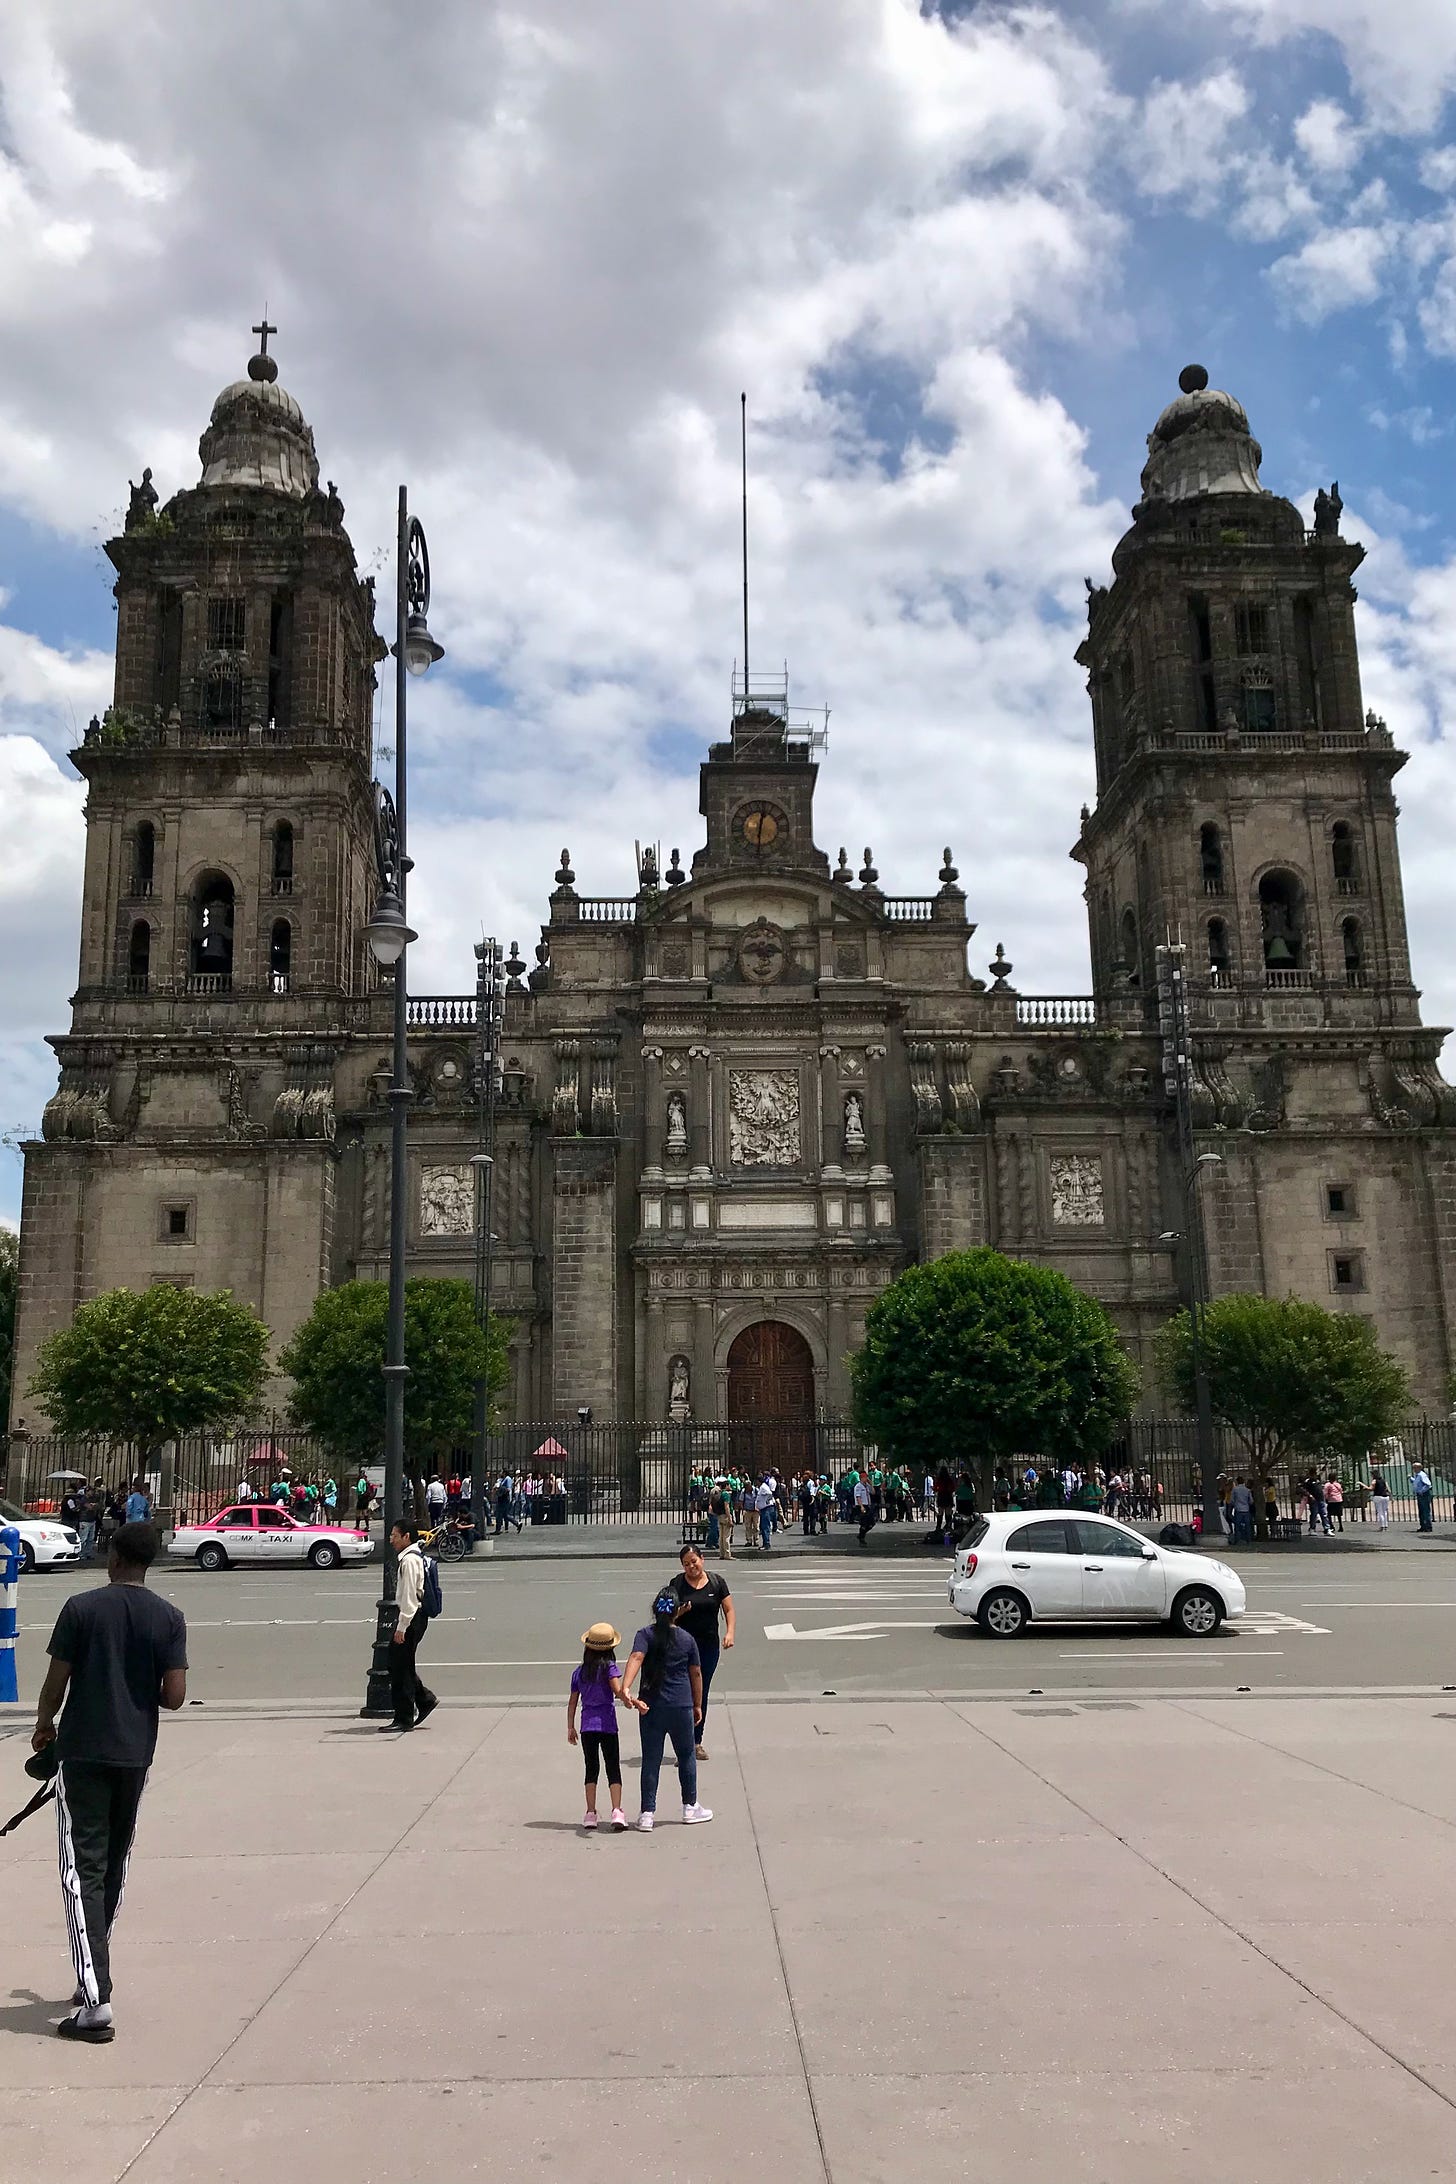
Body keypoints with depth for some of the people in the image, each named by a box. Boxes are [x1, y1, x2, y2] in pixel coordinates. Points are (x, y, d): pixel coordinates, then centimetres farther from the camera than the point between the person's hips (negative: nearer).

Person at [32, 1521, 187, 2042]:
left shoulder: (81, 1608, -9)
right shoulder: (169, 1618, -2)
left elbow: (56, 1684, -6)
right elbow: (174, 1697, -6)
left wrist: (44, 1726, 14)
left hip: (82, 1750, -3)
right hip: (136, 1752, 3)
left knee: (83, 1870, -3)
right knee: (114, 1865, 19)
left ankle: (95, 2003, -10)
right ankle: (94, 1975, 32)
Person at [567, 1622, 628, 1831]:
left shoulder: (579, 1672, 7)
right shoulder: (609, 1667, -5)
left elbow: (572, 1702, 11)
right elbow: (618, 1691, -21)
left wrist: (570, 1728, 17)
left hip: (587, 1727, 3)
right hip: (607, 1725, -3)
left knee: (591, 1769, 12)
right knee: (613, 1768, 2)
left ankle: (591, 1813, 9)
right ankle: (617, 1811, -9)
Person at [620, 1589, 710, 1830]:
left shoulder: (646, 1634, -4)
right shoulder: (686, 1639, 2)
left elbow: (636, 1658, -23)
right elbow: (696, 1673, 8)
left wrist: (626, 1686, -36)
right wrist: (698, 1705, 18)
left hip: (651, 1706, -1)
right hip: (682, 1707, 1)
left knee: (651, 1760, 6)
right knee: (686, 1756, 17)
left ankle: (648, 1813, 6)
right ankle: (690, 1806, 27)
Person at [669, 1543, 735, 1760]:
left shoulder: (717, 1582, 3)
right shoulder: (678, 1584, -1)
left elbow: (729, 1610, 6)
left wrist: (729, 1632, -8)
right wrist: (681, 1610, -20)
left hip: (709, 1644, 3)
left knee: (702, 1693, 11)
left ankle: (697, 1742, 23)